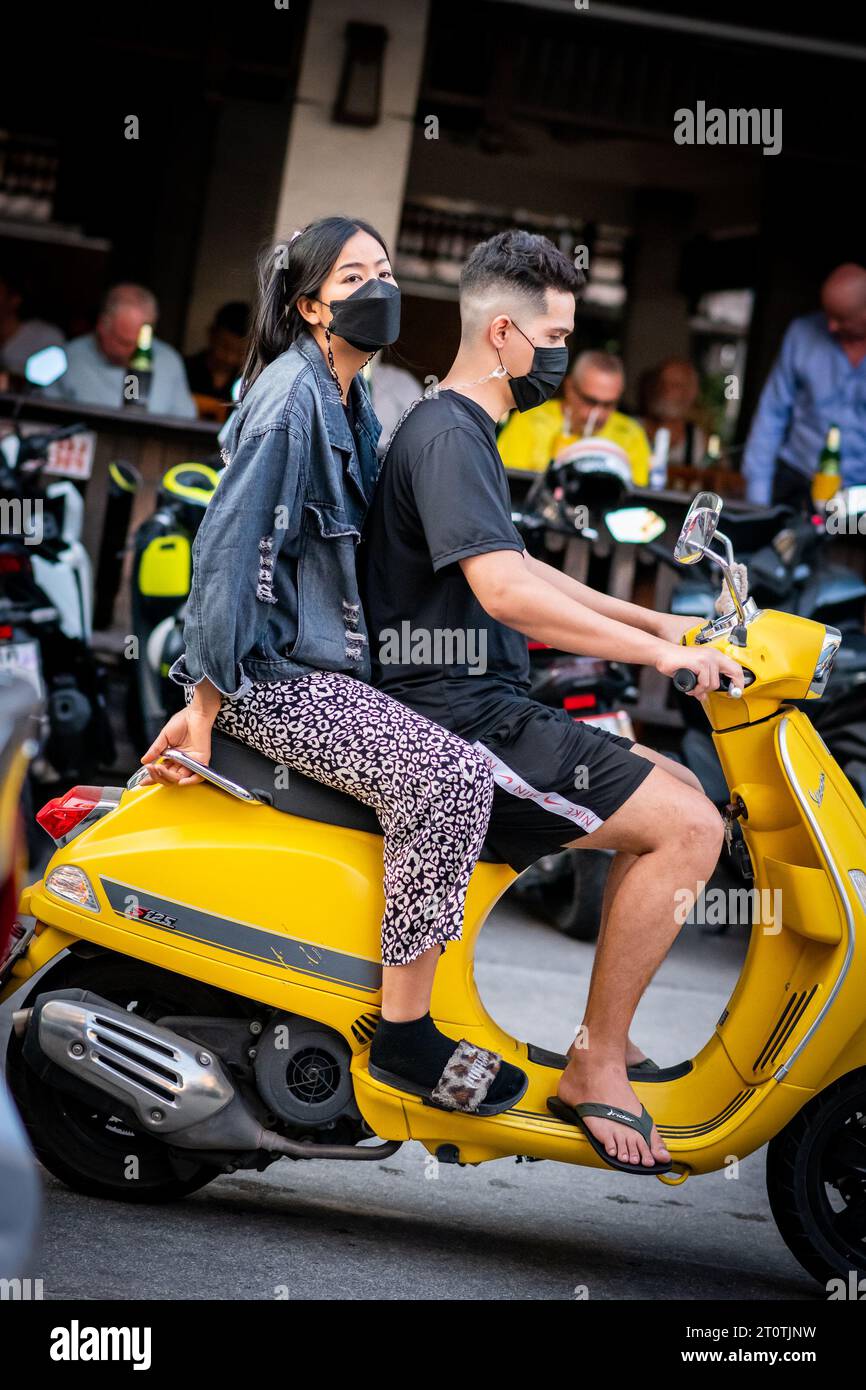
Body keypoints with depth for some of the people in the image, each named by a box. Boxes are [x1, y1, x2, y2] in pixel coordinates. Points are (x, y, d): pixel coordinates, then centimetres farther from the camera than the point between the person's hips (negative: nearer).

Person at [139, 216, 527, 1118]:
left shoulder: (347, 400, 15)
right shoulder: (292, 395, -15)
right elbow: (229, 546, -20)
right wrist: (205, 702, -22)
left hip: (321, 658, 10)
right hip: (272, 673, -10)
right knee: (449, 779, -23)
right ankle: (403, 1036, -18)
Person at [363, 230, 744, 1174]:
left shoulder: (460, 431, 19)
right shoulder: (448, 434, -15)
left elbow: (515, 569, 31)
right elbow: (503, 591, -29)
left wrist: (658, 621, 24)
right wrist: (661, 654, -25)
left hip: (477, 712, 11)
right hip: (457, 720, -11)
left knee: (678, 792, 18)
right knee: (687, 824, -16)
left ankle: (611, 1034, 15)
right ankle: (594, 1068, -10)